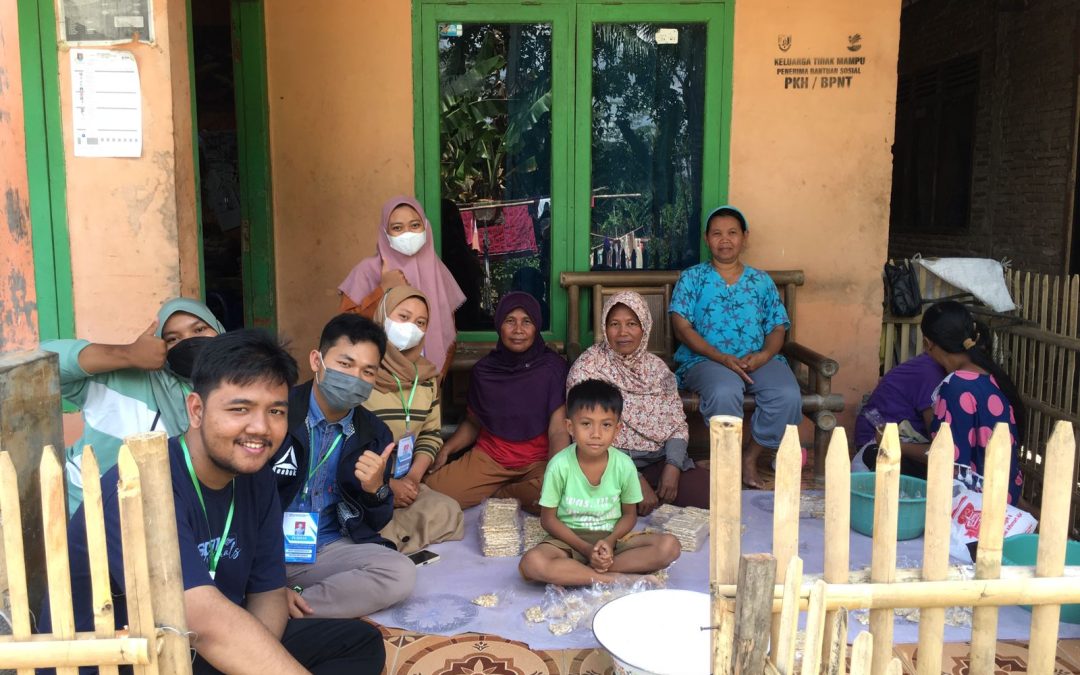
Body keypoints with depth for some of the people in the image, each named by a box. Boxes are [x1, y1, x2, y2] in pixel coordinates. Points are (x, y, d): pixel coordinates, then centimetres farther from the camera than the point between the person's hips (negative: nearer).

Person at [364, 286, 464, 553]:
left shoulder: (426, 375, 10)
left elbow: (432, 433, 13)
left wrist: (413, 476, -4)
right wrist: (384, 485, -15)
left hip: (404, 483, 7)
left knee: (447, 512, -17)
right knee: (379, 530, -33)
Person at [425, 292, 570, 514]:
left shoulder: (553, 367, -8)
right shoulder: (484, 369, 1)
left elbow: (558, 430, -13)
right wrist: (446, 450, -5)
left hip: (539, 460, -2)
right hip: (488, 457, 2)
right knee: (433, 490, -20)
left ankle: (498, 494, -4)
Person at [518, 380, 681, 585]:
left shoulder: (624, 465, -10)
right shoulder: (560, 465, -15)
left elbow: (629, 515, 4)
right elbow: (548, 519, -7)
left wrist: (610, 541, -17)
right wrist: (586, 549, -17)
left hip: (612, 539, 3)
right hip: (570, 539, -2)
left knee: (669, 546, -22)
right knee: (531, 563, -33)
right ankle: (616, 579, -25)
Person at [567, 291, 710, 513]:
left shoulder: (656, 366, 11)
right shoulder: (587, 368, -5)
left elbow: (677, 423, 10)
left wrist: (672, 466, -10)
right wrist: (636, 480, -18)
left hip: (661, 461, 5)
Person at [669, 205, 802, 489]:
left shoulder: (761, 281, 19)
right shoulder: (692, 278, 10)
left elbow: (778, 327, 13)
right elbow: (682, 327, -2)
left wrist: (764, 355, -11)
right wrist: (723, 358, -15)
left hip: (758, 360, 3)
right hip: (705, 359, -3)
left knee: (788, 395, -27)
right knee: (724, 392, -37)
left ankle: (751, 457, -8)